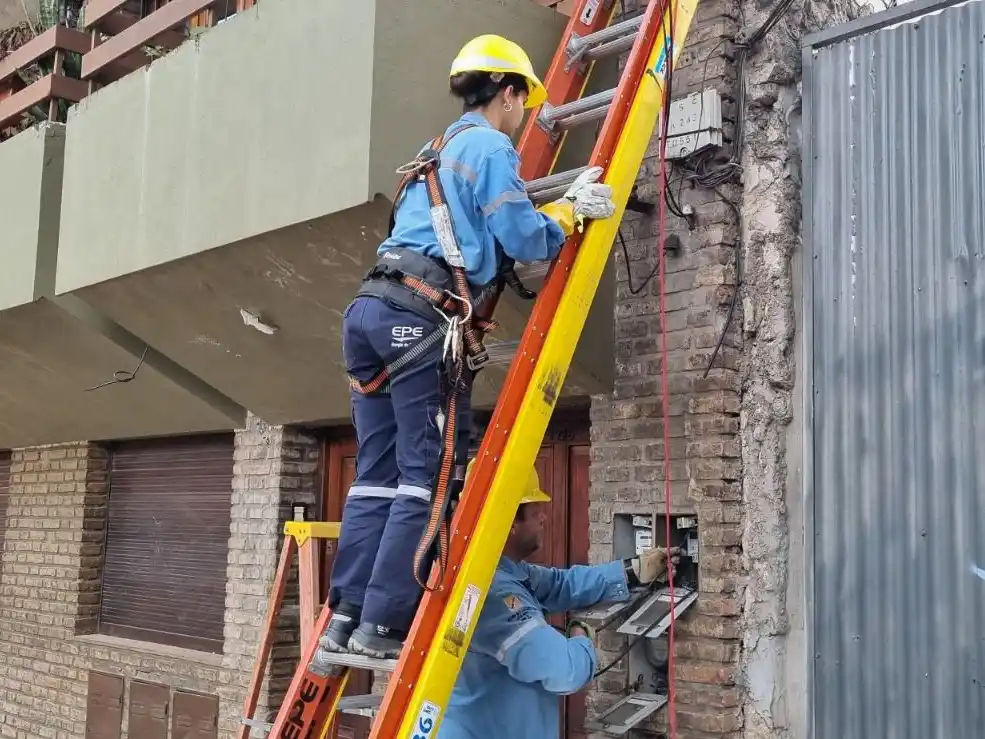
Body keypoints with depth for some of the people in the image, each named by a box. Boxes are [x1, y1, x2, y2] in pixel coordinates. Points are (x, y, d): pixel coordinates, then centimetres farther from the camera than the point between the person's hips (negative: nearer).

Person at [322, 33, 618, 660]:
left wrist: (553, 212, 28)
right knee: (430, 476, -6)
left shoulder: (441, 153, 30)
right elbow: (524, 239, -5)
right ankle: (384, 623, -7)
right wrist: (573, 210, 11)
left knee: (378, 473, 8)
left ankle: (348, 614, 7)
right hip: (421, 316, -9)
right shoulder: (489, 146, 2)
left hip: (372, 308, 9)